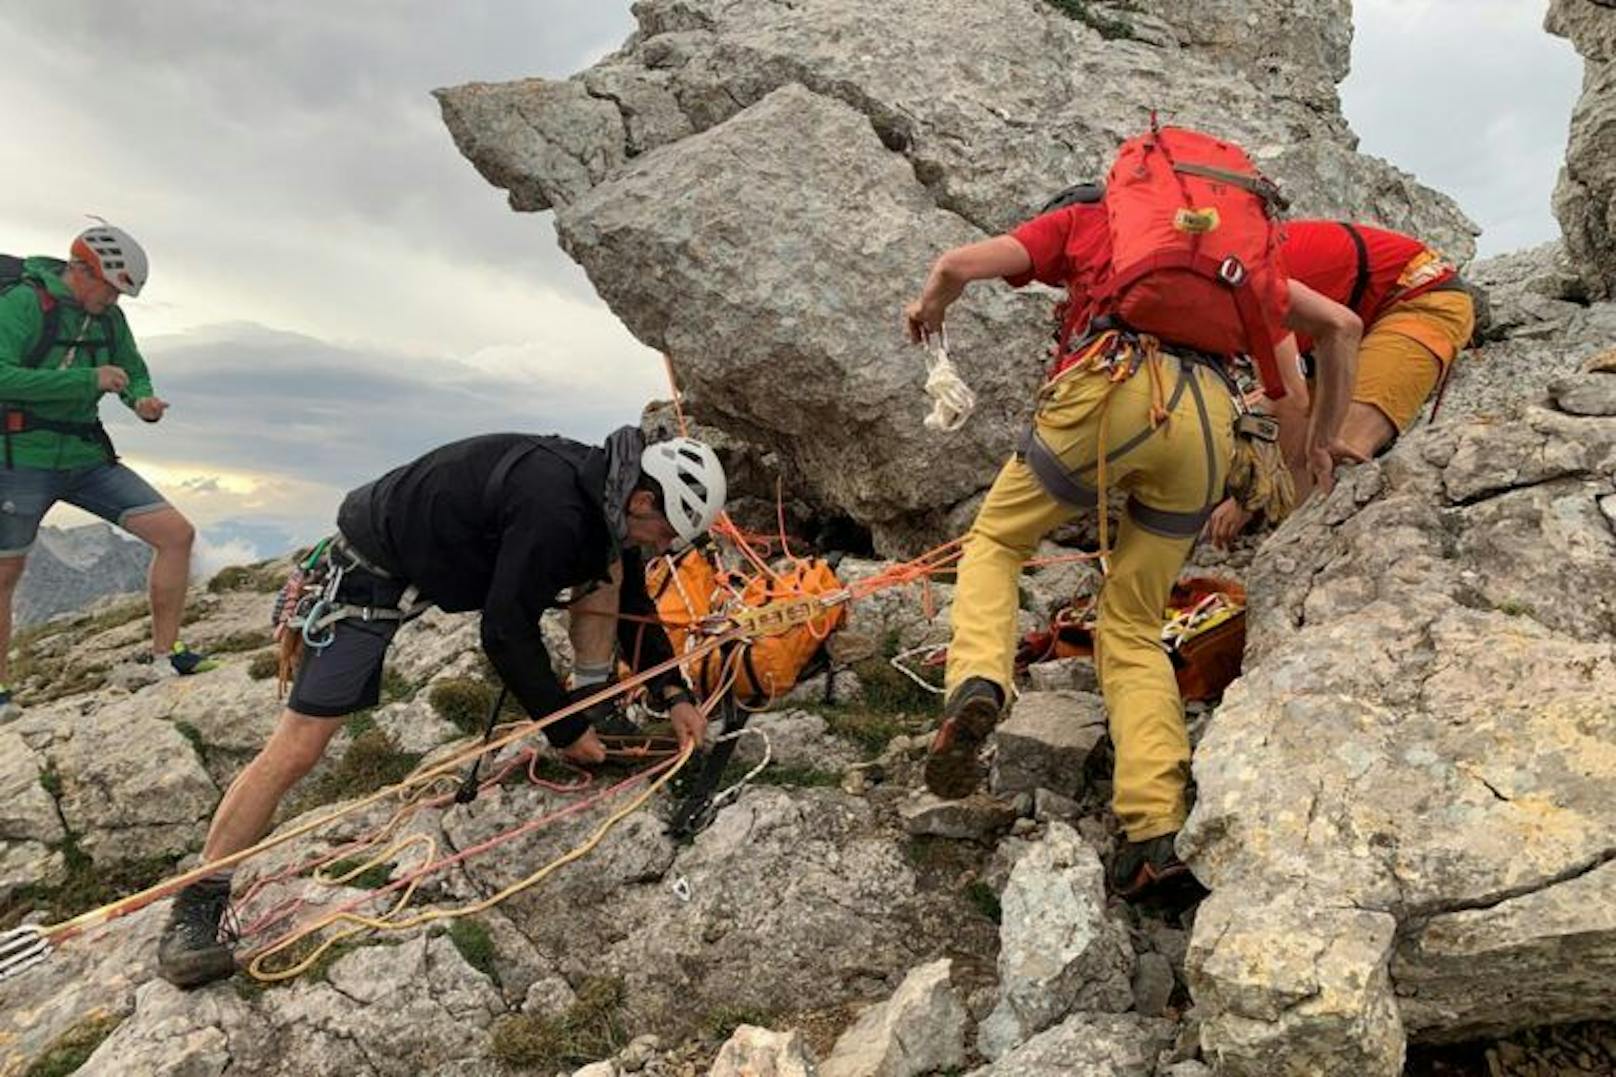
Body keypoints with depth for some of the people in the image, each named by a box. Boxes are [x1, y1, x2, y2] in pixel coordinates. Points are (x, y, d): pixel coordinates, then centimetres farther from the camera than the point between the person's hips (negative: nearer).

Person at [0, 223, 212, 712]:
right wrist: (88, 379, -25)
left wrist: (144, 402, -7)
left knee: (177, 532, -6)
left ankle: (166, 653, 3)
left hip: (87, 456, 5)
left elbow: (134, 373, 16)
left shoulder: (109, 318, 6)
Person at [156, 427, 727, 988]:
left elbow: (634, 602, 6)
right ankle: (198, 901, 6)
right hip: (374, 570, -8)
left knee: (608, 566, 1)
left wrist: (674, 695, 0)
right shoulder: (551, 510, -36)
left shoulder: (604, 490, -7)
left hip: (453, 554, 9)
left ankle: (594, 713, 11)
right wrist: (563, 730, -17)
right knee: (297, 748, -10)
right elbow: (506, 634, -28)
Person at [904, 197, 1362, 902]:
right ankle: (1158, 832, 0)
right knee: (1133, 626, 13)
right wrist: (1324, 439, 42)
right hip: (1210, 422, 4)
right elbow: (1341, 325, 32)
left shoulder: (1085, 219, 28)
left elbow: (956, 266, 17)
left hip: (1116, 390, -3)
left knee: (995, 540, 18)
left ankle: (976, 683, -10)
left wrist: (928, 307, 40)